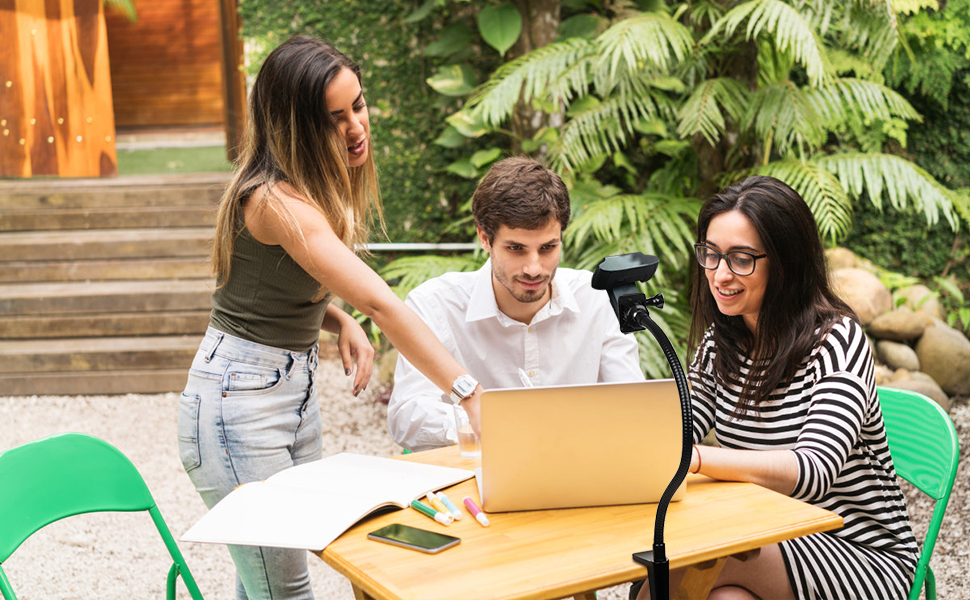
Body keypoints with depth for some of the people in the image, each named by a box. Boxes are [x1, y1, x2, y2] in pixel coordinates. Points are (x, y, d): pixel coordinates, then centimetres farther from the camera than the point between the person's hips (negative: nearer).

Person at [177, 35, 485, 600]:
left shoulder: (318, 187, 4)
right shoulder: (275, 201, -25)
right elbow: (381, 302, -34)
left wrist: (344, 323, -4)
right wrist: (469, 390, -39)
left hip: (297, 385, 9)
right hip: (239, 398, -8)